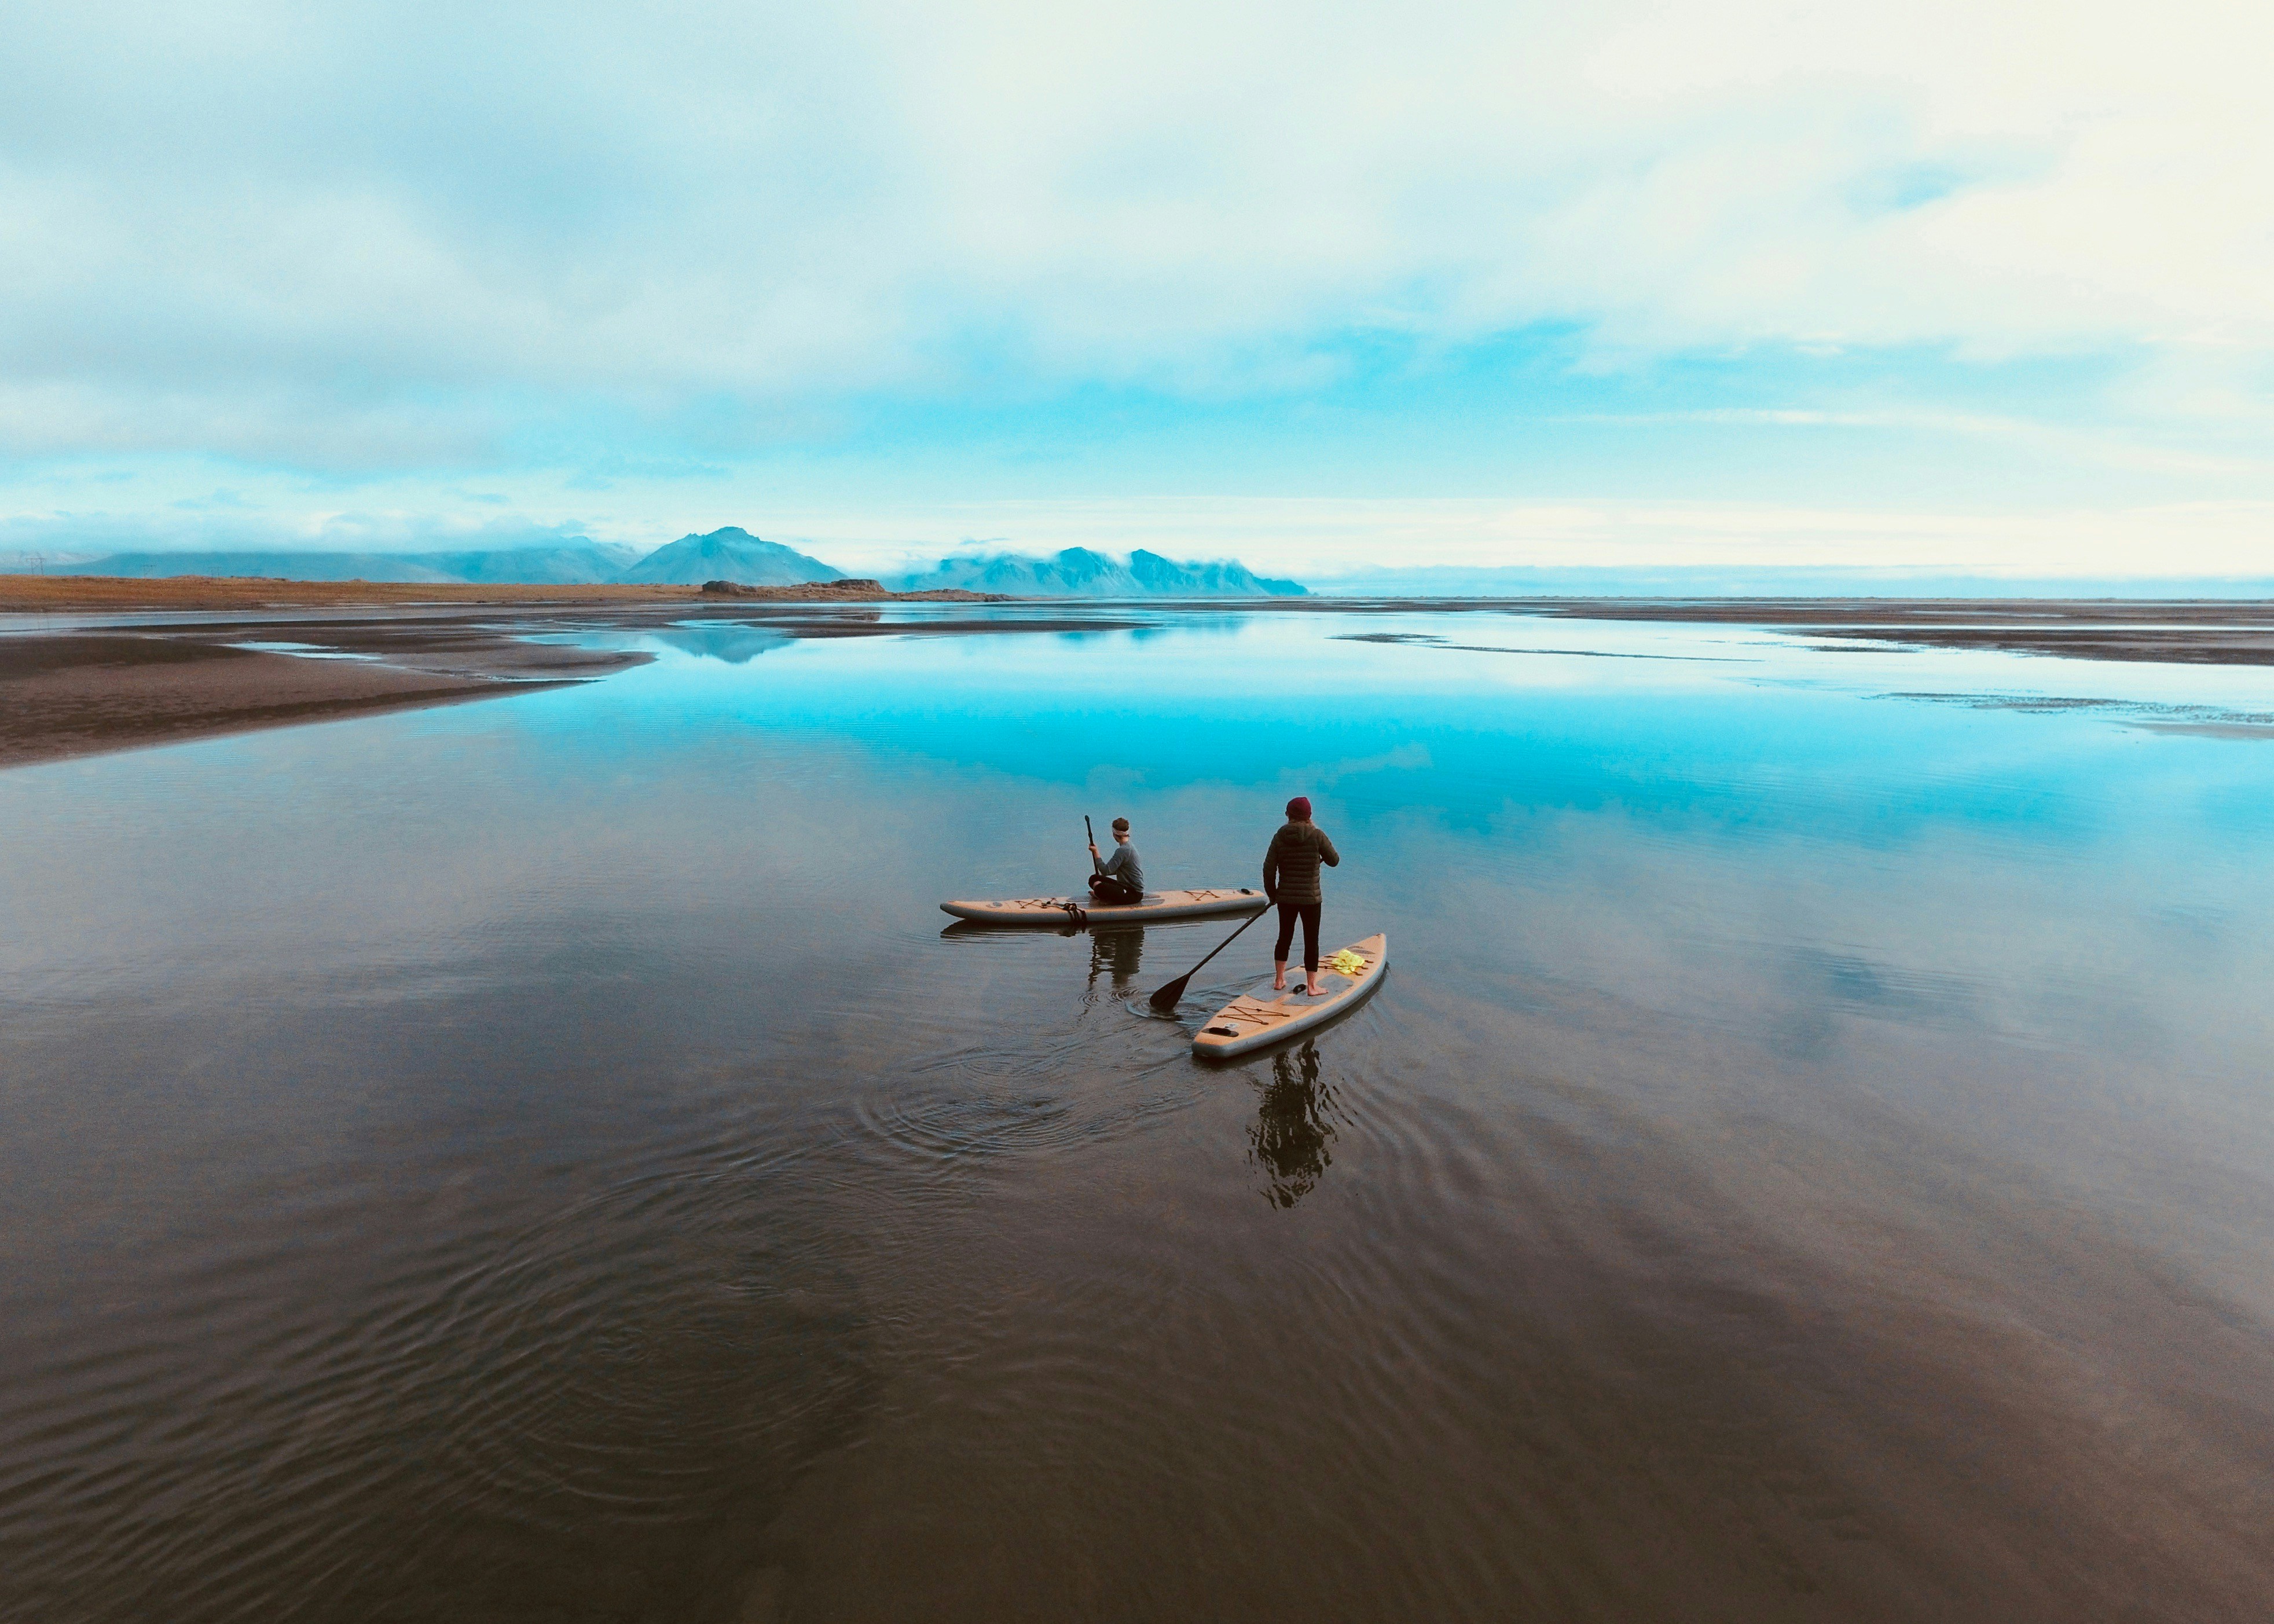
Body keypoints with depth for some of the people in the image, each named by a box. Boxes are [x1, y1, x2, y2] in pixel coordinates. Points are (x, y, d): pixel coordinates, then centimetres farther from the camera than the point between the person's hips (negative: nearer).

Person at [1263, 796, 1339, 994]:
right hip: (1310, 898, -3)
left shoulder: (1280, 837, -3)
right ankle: (1311, 986, 13)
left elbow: (1269, 869, -3)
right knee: (1311, 941, 8)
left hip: (1285, 898, 3)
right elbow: (1334, 861, 1)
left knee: (1284, 938, 17)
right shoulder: (1317, 835, -10)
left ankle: (1279, 980, 26)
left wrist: (1272, 894, 10)